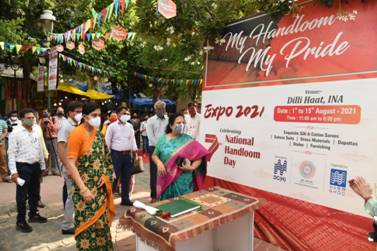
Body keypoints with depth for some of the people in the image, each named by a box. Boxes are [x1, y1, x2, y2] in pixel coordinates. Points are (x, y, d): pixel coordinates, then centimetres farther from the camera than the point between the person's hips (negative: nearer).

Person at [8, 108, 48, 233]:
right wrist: (13, 171, -17)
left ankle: (34, 214, 35)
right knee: (22, 195, 4)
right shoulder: (15, 133, -10)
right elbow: (11, 153, -12)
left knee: (35, 192, 18)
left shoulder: (36, 132, 8)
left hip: (35, 166, 6)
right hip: (22, 167, -6)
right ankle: (21, 221, 17)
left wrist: (42, 166, 14)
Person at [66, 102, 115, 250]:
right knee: (88, 224, 3)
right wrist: (84, 189, -21)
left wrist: (105, 176, 2)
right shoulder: (77, 134, -14)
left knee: (101, 221, 16)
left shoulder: (98, 133, 6)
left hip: (100, 187, 6)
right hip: (85, 188, -6)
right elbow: (71, 164, -18)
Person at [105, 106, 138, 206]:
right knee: (114, 177, 0)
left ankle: (125, 199, 22)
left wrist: (135, 154, 9)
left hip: (127, 154, 4)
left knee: (126, 177, 10)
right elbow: (107, 141, -3)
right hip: (116, 154, -4)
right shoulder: (112, 126, -3)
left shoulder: (130, 126, 10)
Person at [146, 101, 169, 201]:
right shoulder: (150, 120, 1)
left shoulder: (169, 120, 7)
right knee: (154, 172, 3)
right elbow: (150, 136, -7)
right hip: (154, 148, -2)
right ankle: (154, 195, 13)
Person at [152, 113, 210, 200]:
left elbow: (200, 155, -2)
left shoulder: (188, 140, -1)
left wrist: (192, 167, -15)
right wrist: (158, 162, -11)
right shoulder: (163, 139, 2)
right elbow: (154, 155, 9)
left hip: (183, 181, -1)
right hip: (166, 179, 1)